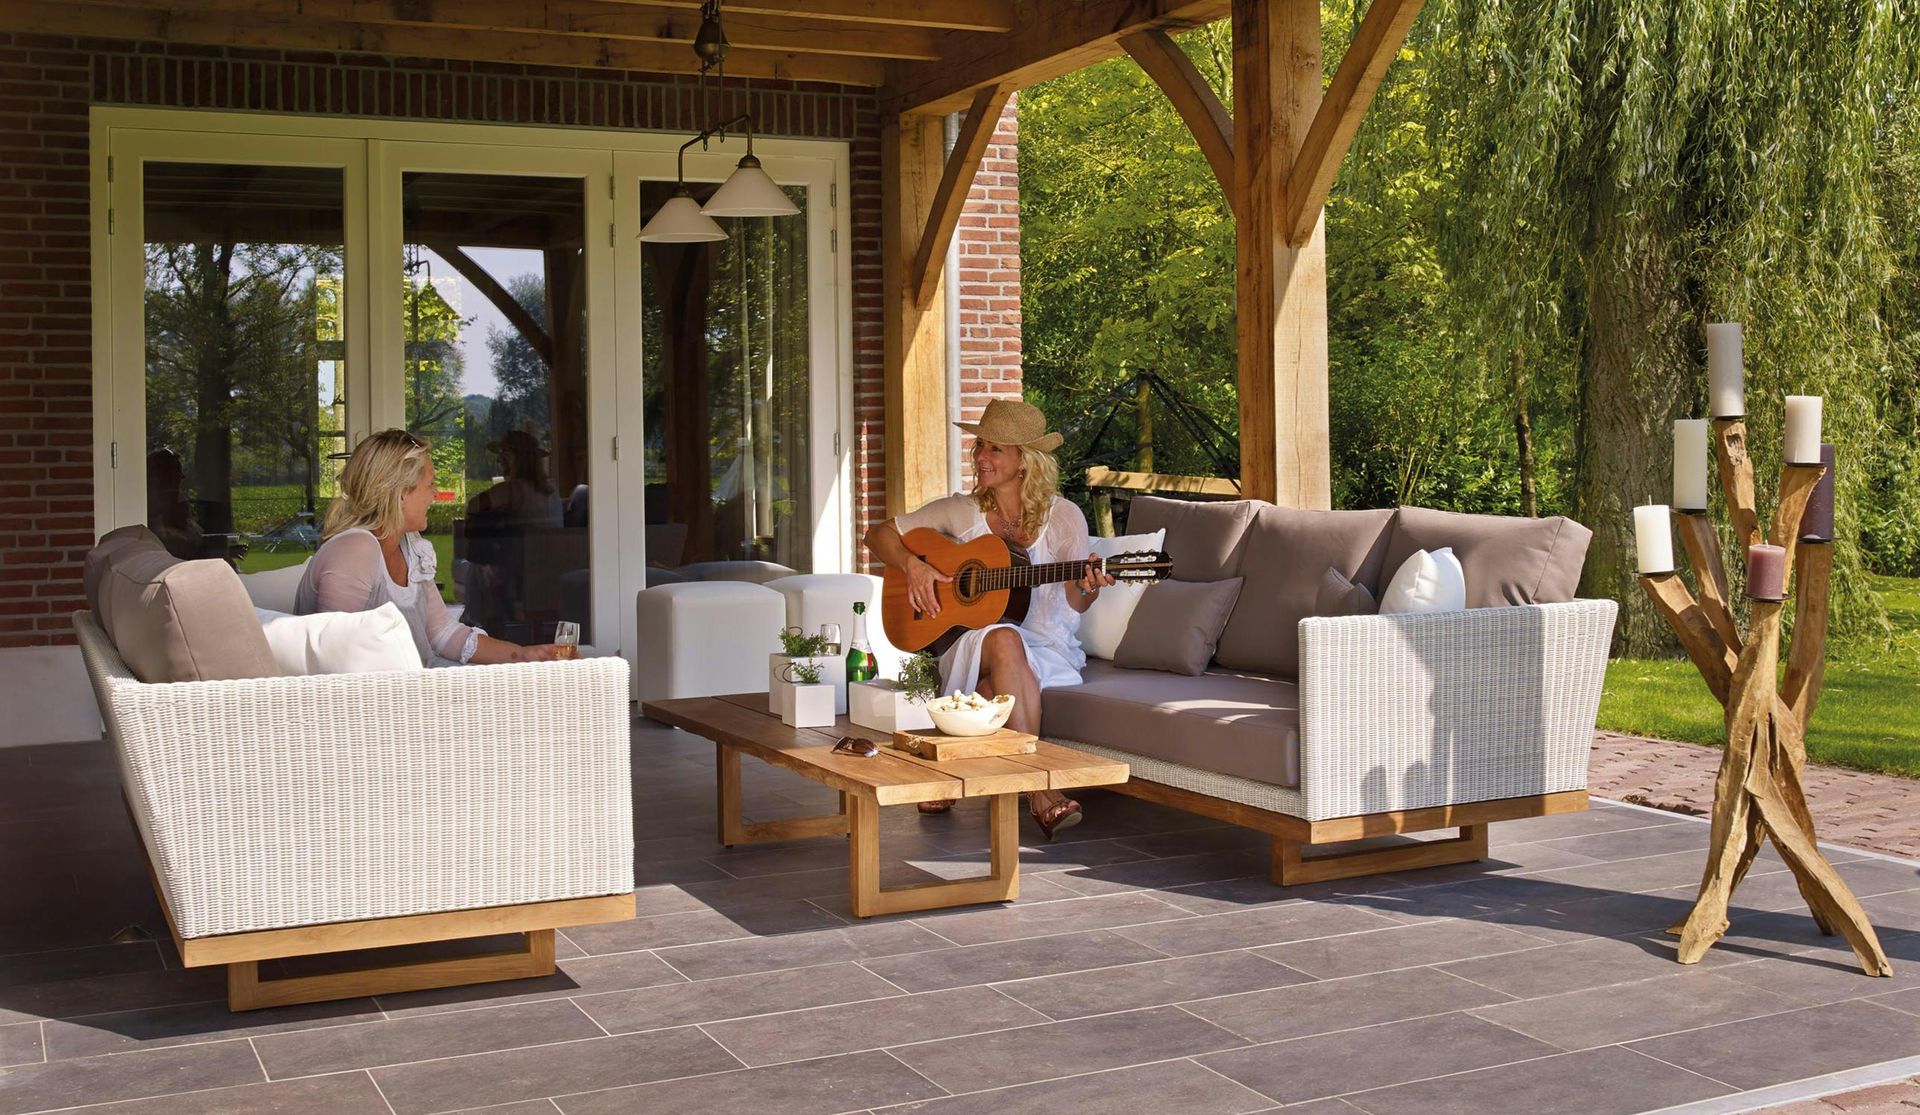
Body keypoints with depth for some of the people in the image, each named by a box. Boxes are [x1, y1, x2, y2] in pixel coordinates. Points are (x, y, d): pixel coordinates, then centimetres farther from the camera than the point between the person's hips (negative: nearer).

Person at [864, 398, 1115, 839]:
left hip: (1048, 650, -1)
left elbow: (1075, 603, -3)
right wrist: (912, 564, -9)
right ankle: (1040, 794, -42)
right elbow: (879, 534, 10)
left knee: (996, 688, -38)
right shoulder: (961, 511, 5)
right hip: (970, 643, 1)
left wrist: (1085, 588, -27)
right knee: (1003, 640, -37)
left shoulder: (1062, 516, 1)